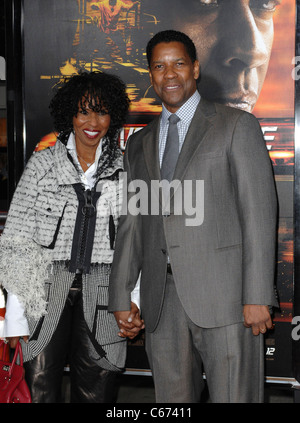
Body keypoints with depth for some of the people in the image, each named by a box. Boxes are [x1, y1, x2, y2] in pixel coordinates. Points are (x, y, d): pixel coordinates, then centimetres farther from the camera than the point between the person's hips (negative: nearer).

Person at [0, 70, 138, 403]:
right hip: (45, 292, -1)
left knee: (95, 393, 5)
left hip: (101, 298, 1)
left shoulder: (123, 169, 7)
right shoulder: (42, 164, 2)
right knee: (39, 392, -1)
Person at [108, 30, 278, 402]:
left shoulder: (236, 126, 3)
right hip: (161, 301, 4)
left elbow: (259, 211, -4)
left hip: (223, 294, -4)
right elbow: (131, 222, 17)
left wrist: (257, 297, -11)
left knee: (234, 397, -3)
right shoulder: (138, 144, 18)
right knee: (172, 399, 9)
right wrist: (120, 297, 10)